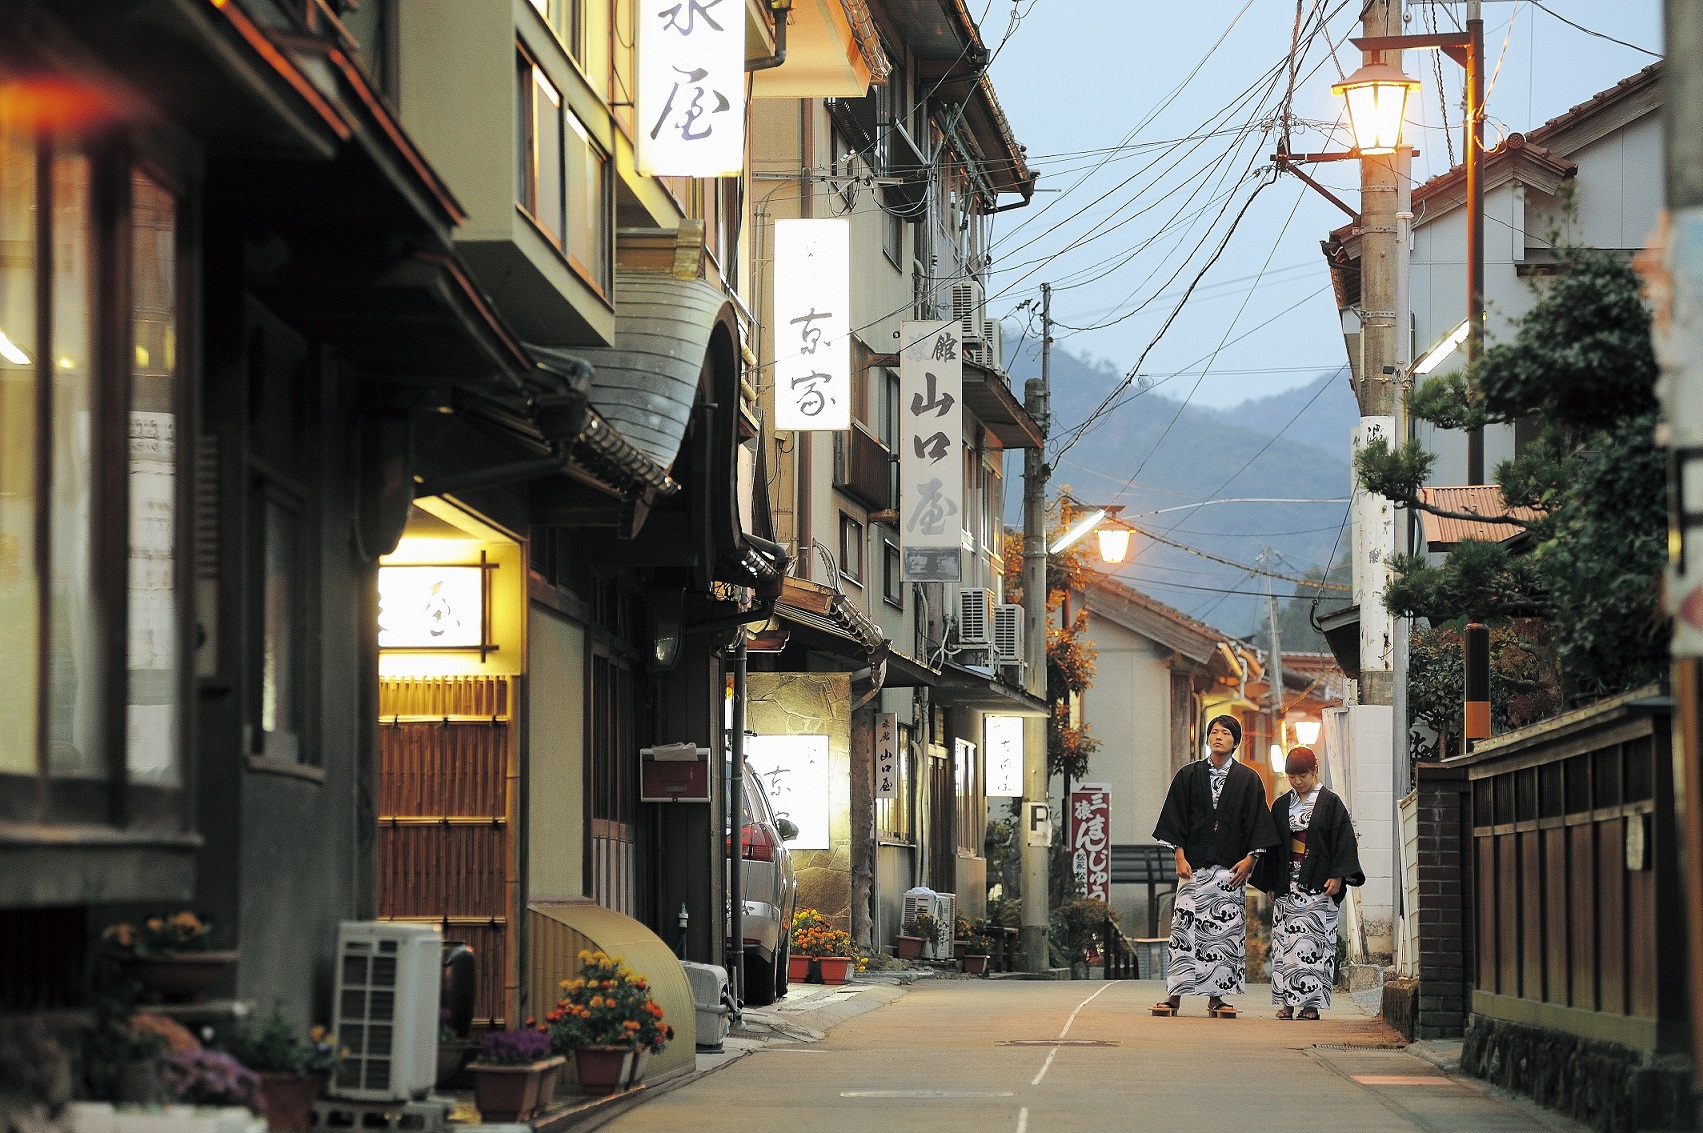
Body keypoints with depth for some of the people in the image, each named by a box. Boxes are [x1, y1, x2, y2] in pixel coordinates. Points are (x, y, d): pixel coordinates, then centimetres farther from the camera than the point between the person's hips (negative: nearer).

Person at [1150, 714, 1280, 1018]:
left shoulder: (1248, 779, 6)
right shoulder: (1188, 776, 7)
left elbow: (1256, 822, 4)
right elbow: (1176, 819, 5)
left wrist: (1250, 859, -6)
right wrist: (1180, 857, -4)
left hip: (1231, 867, 0)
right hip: (1194, 864, 0)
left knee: (1225, 929, -1)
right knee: (1184, 925, -6)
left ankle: (1216, 997, 4)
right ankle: (1174, 995, -5)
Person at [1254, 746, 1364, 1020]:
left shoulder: (1330, 802, 0)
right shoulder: (1281, 805, 12)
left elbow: (1344, 841, -3)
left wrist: (1337, 876, -12)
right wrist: (1269, 884, 11)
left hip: (1318, 885, -4)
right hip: (1287, 886, 4)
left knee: (1313, 941, -6)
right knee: (1284, 941, -1)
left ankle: (1310, 1003, -5)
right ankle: (1287, 1001, 1)